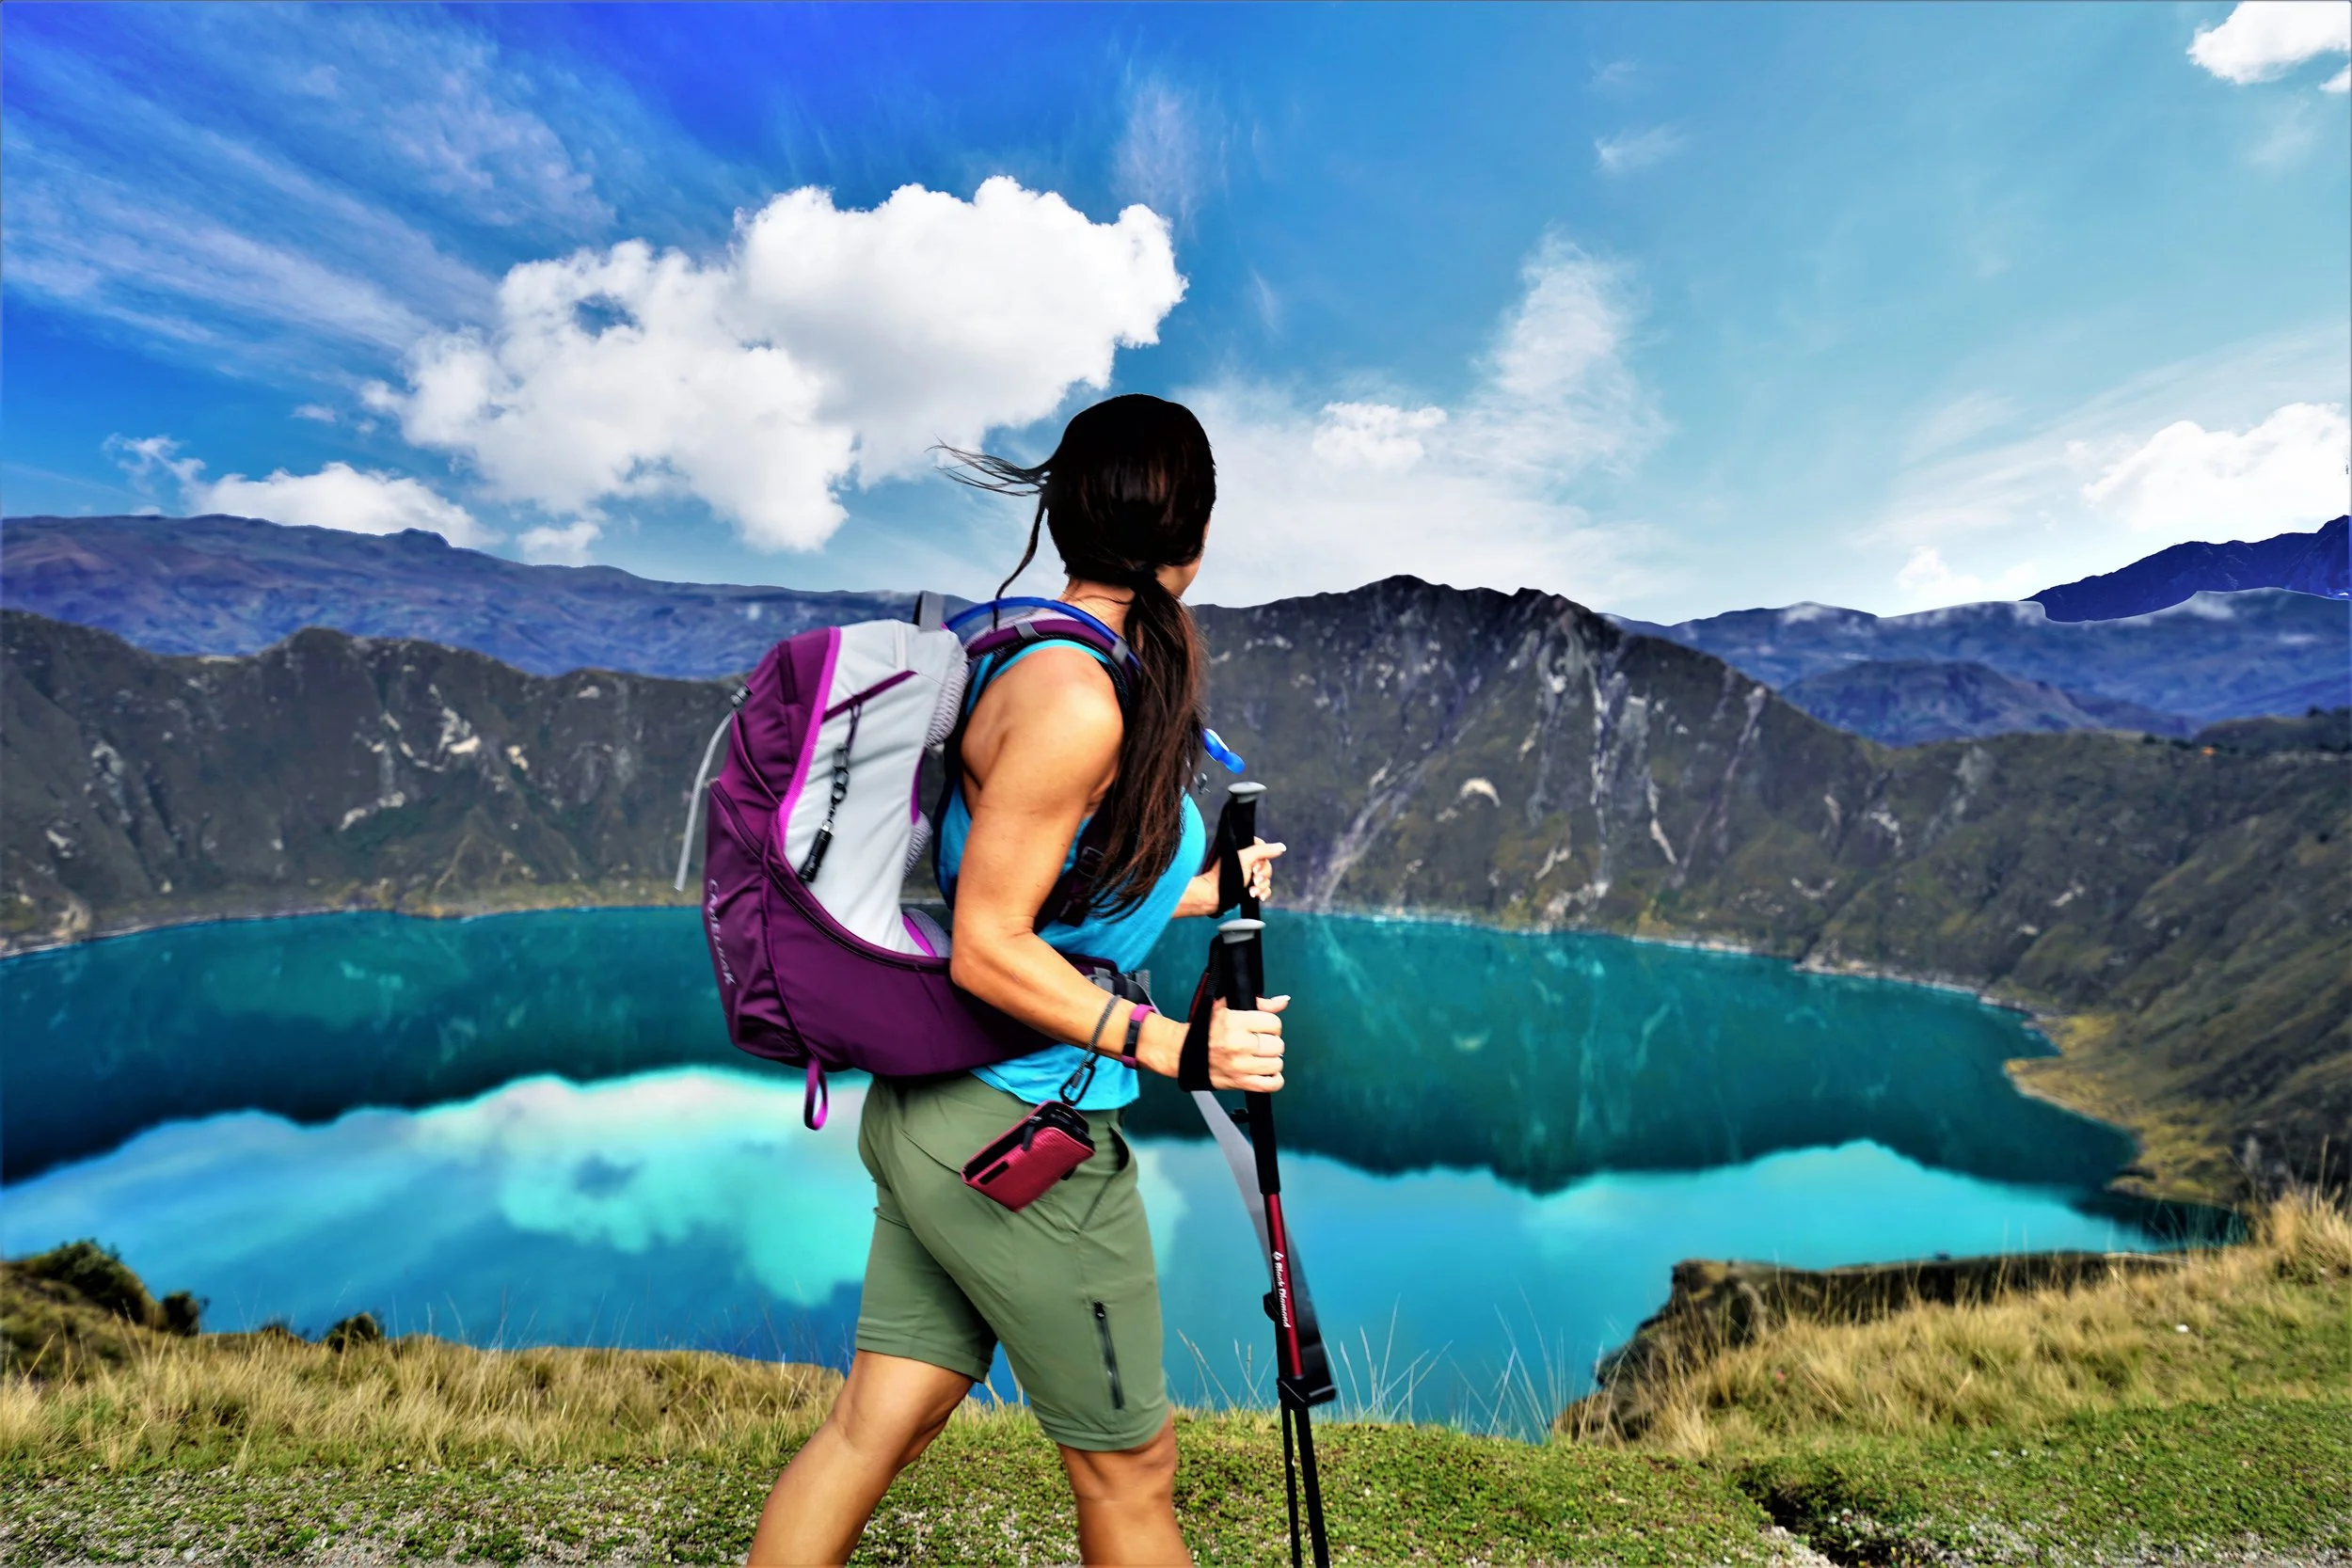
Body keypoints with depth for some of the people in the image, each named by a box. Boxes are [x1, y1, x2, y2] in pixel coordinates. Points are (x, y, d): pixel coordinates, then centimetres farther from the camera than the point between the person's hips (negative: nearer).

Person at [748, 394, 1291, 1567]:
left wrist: (1194, 892, 20)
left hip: (942, 1117, 9)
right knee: (1128, 1471, 13)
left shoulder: (1036, 667, 7)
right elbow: (988, 951, -21)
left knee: (874, 1428, 19)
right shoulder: (1075, 700, -22)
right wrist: (1170, 1041, -18)